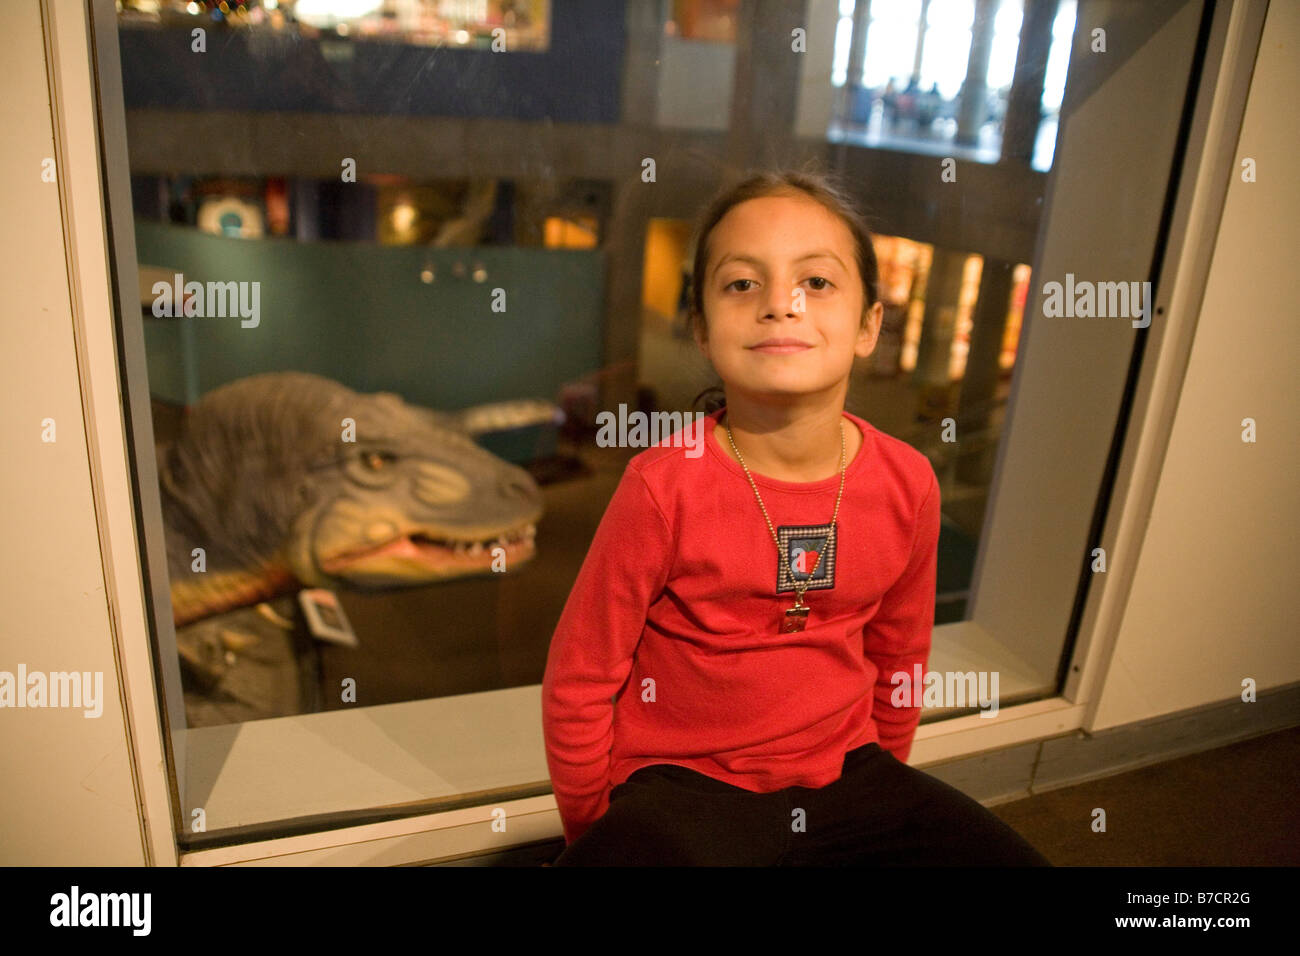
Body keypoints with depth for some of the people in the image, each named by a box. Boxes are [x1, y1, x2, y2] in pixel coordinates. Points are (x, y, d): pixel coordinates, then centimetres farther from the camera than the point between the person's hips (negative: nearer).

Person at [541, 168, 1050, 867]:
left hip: (842, 776, 5)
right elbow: (579, 680, -7)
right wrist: (594, 831, 3)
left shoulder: (906, 485, -6)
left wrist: (883, 803, 21)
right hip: (681, 785, -4)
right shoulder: (665, 485, -18)